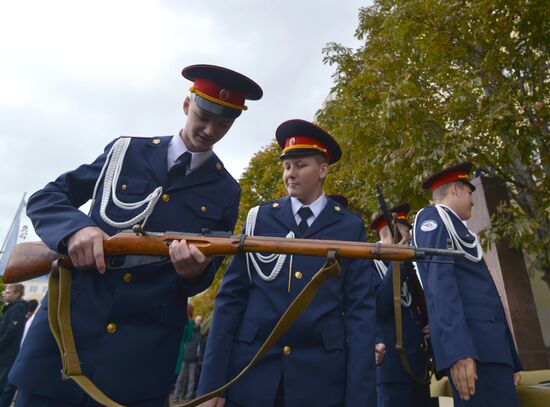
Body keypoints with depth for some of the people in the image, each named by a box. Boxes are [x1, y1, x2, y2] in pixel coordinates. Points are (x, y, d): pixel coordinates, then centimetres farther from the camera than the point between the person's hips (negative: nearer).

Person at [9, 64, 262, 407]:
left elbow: (205, 275, 5)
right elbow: (45, 197, 7)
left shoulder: (225, 192, 3)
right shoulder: (125, 150, 5)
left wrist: (196, 270, -20)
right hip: (65, 326, 2)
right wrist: (75, 228, -15)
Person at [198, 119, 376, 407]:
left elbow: (359, 311, -2)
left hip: (321, 376, 0)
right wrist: (212, 382, -4)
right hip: (250, 370, 1)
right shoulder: (259, 218, 3)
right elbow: (230, 297, 0)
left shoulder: (350, 227, 1)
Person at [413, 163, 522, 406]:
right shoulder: (434, 217, -1)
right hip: (470, 344, -9)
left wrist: (508, 359, 22)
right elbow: (438, 279, -17)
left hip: (488, 343, 10)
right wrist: (458, 349, -26)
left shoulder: (453, 227, 27)